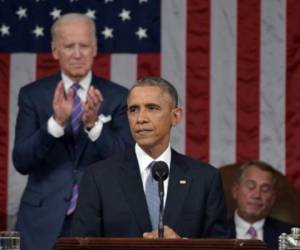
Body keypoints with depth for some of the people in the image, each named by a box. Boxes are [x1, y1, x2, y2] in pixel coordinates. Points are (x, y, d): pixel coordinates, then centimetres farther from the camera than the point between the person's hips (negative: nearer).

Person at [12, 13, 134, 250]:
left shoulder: (118, 97, 1)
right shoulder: (32, 95, 2)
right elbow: (21, 162, -7)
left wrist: (94, 123, -23)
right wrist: (57, 121, -22)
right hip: (44, 221, 0)